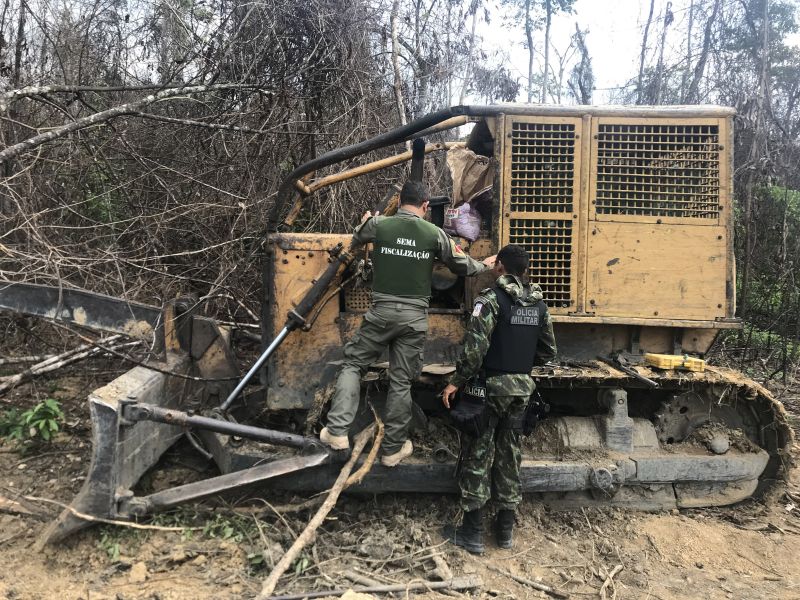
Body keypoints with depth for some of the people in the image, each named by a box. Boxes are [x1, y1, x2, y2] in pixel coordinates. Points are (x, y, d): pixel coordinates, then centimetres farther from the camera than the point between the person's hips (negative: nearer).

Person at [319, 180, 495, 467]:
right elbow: (462, 266, 12)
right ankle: (393, 449, 20)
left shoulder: (378, 224, 0)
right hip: (415, 317, 1)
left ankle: (338, 431, 4)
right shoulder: (435, 233, 1)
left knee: (353, 364, 14)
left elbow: (357, 237, 23)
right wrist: (485, 264, 33)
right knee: (401, 382, 8)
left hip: (381, 311, 0)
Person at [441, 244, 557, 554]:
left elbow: (475, 345, -21)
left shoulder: (491, 298, -13)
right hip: (522, 388, 6)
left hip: (490, 385, -6)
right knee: (509, 454, 15)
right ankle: (505, 527, 24)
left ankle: (472, 532, 10)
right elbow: (548, 350, 12)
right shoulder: (538, 303, 7)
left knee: (478, 455, 3)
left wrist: (456, 381, -13)